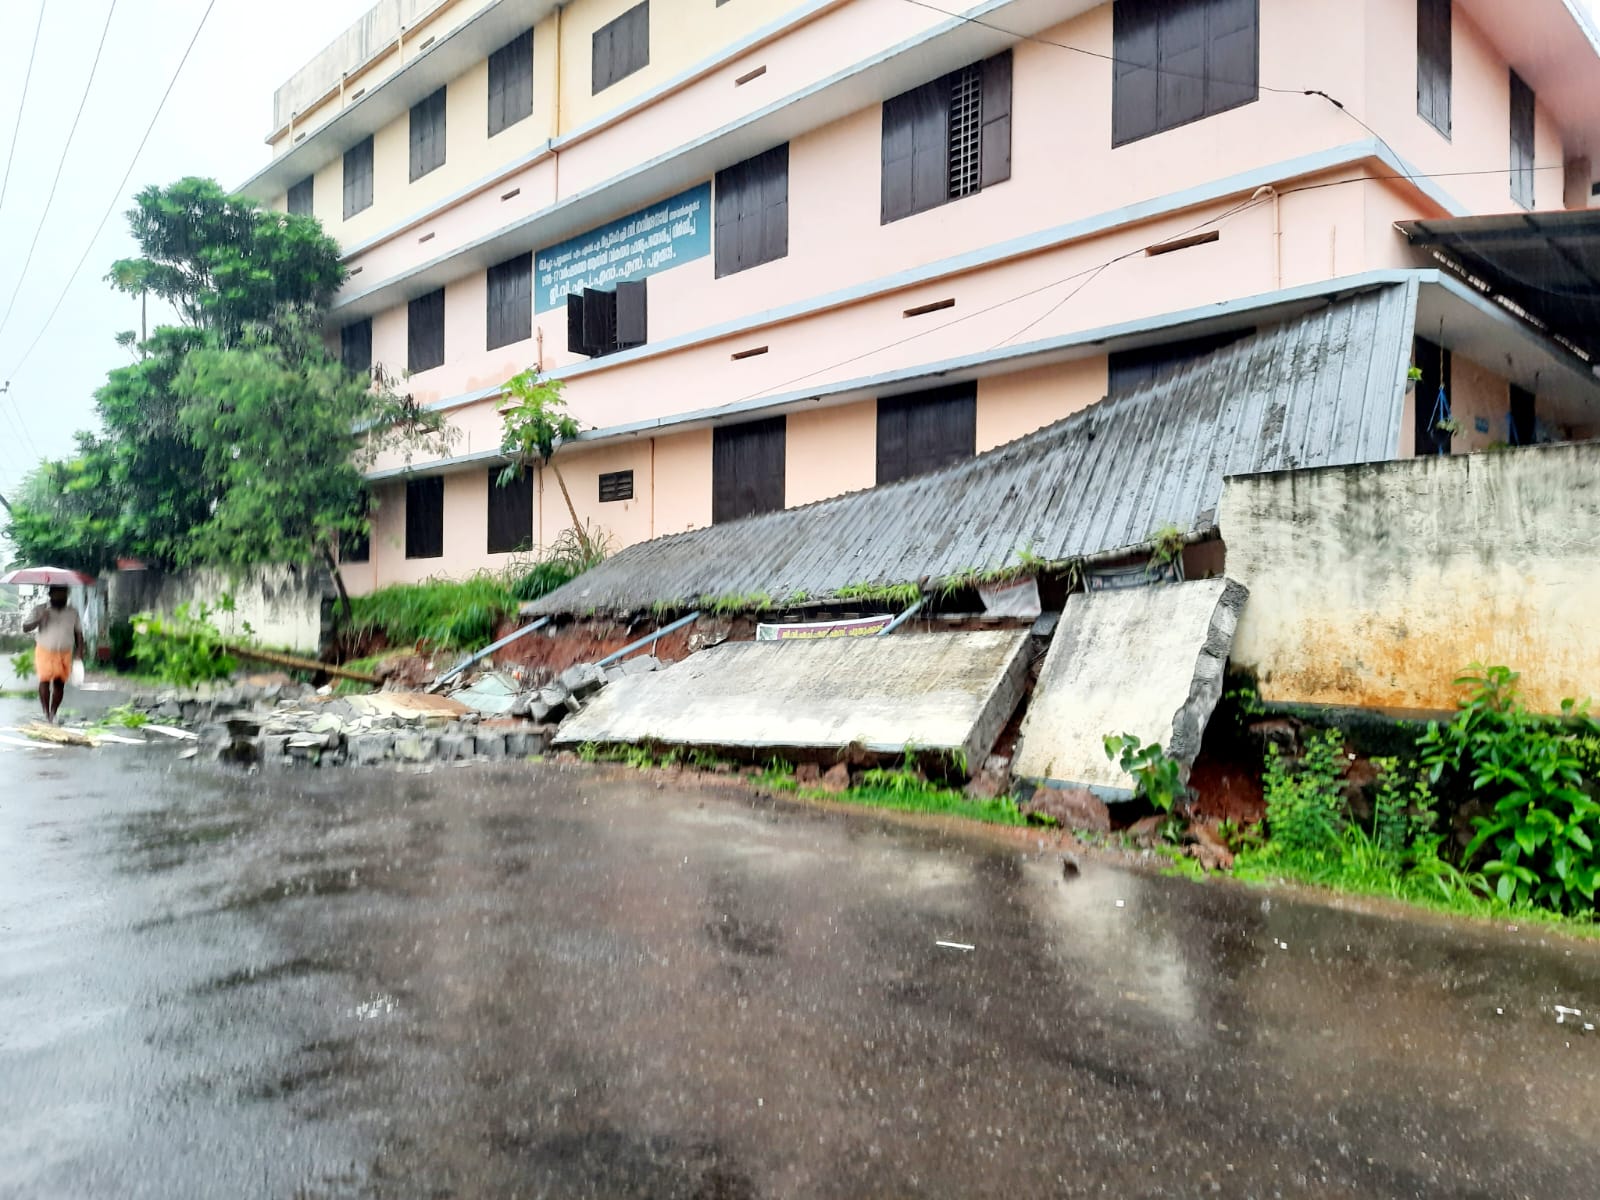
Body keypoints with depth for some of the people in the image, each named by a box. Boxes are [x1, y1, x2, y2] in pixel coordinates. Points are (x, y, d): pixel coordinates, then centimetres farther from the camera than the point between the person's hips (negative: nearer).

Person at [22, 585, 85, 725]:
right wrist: (39, 620, -25)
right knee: (45, 680, -12)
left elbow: (78, 633, 8)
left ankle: (53, 714, 14)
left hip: (64, 654, 2)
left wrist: (79, 651, -2)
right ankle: (46, 713, -3)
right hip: (44, 652, -2)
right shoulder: (40, 610, -1)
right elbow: (25, 628, -6)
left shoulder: (73, 613, 4)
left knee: (59, 683, 1)